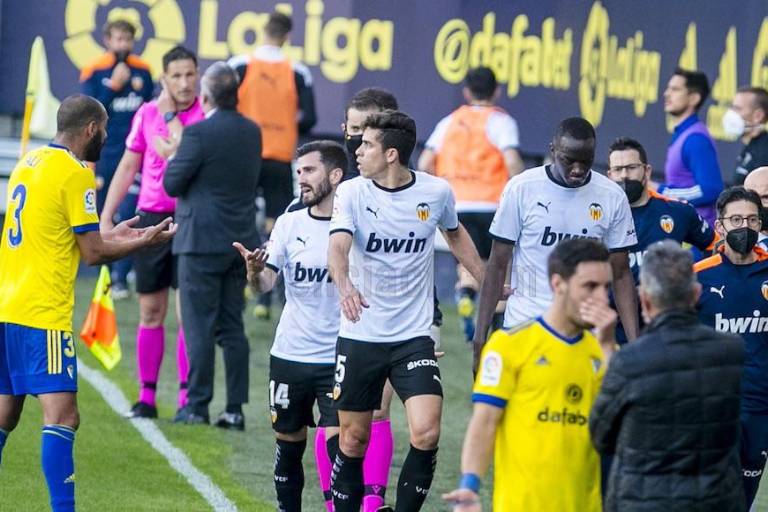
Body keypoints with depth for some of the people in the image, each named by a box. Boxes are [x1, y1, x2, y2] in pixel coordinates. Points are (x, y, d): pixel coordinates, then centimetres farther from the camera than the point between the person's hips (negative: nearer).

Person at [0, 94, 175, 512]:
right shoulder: (75, 172, -10)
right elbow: (92, 253, -9)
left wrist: (111, 235, 26)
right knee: (62, 417, -12)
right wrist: (144, 242, 5)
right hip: (42, 315, -9)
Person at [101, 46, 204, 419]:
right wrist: (106, 217, 10)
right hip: (151, 220, 3)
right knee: (150, 312, 6)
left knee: (189, 312, -5)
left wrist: (172, 119, -16)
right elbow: (128, 167, 13)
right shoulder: (146, 114, 6)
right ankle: (146, 396, 12)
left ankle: (187, 397, 0)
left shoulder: (206, 115, -4)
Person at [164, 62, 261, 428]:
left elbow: (172, 183, -11)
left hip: (203, 242, -6)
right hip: (242, 242, 6)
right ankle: (235, 408, 8)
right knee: (232, 327, 9)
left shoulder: (200, 132, -14)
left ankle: (197, 405, 1)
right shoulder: (252, 132, 7)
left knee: (199, 326, -1)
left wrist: (173, 151, 8)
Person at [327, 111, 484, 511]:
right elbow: (338, 246, -23)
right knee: (353, 439, 6)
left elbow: (455, 234, 20)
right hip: (359, 337, 0)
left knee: (426, 433, -16)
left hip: (414, 337, 0)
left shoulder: (437, 192, -2)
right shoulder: (351, 193, -6)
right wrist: (344, 285, -44)